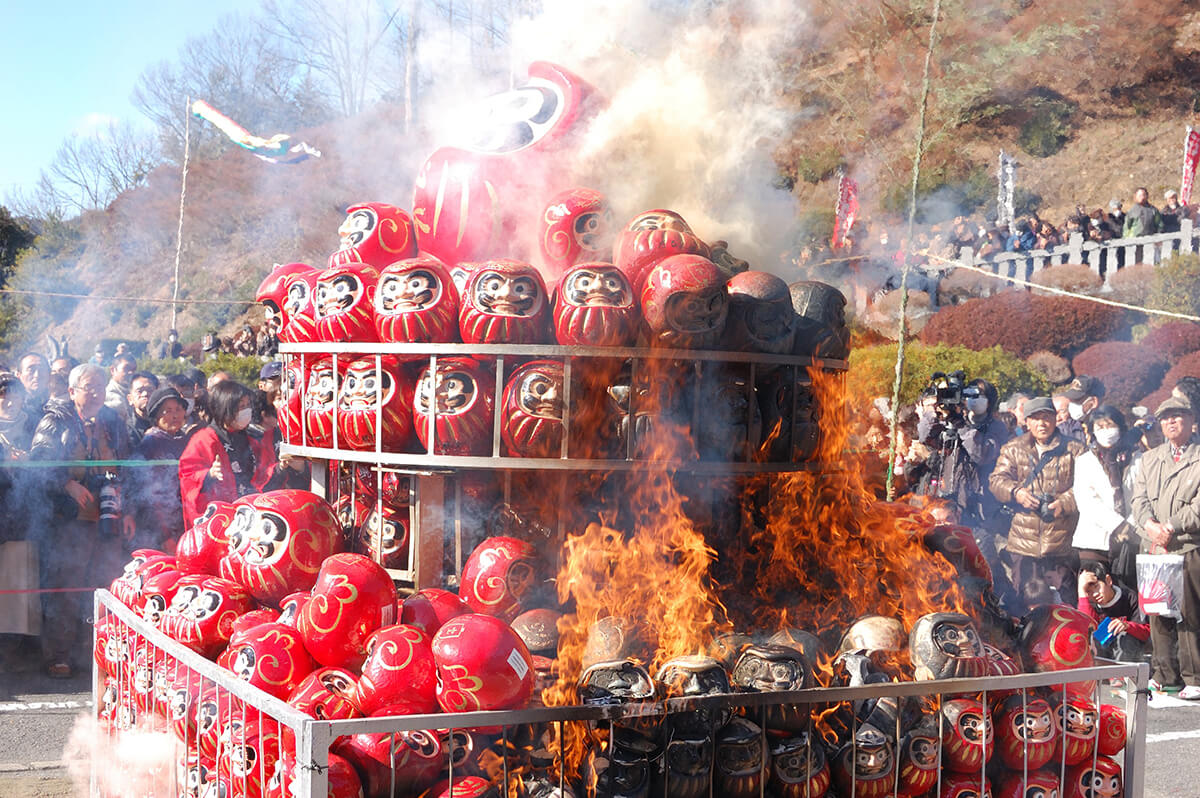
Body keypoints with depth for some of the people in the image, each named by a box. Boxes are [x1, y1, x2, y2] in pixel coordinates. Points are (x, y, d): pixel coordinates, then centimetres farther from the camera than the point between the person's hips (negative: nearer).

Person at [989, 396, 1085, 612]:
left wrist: (1064, 503, -19)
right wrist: (1016, 492, -13)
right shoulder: (1013, 449, 13)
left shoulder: (1073, 450, 3)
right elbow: (996, 480, 7)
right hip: (1024, 542, 2)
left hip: (1061, 543, -2)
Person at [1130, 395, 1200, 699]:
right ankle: (1165, 676, 15)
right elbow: (1139, 498, 9)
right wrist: (1149, 524, -10)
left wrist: (1171, 527, -14)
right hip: (1158, 549, 5)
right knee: (1158, 615, 6)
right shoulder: (1149, 459, 19)